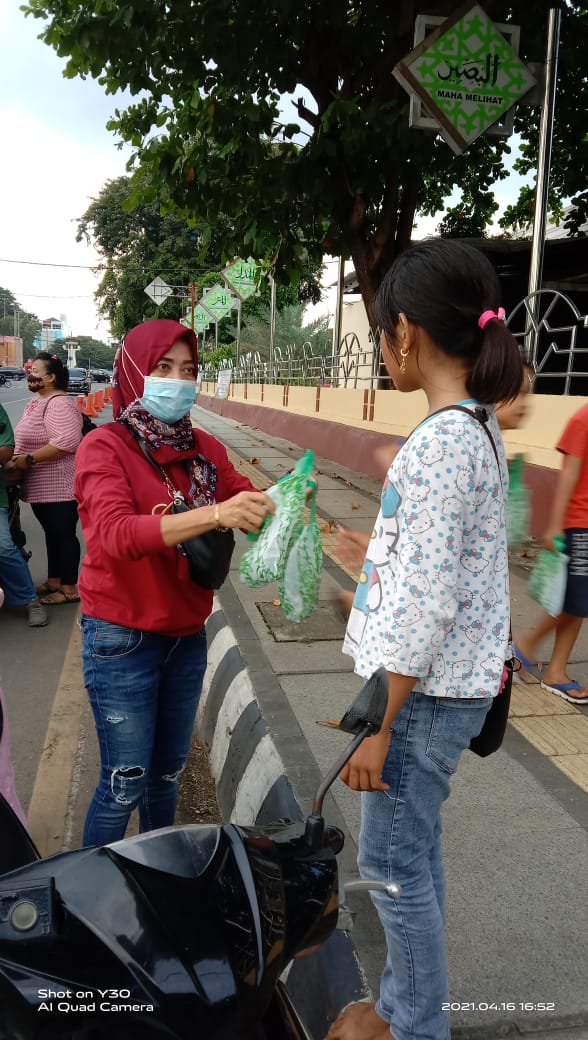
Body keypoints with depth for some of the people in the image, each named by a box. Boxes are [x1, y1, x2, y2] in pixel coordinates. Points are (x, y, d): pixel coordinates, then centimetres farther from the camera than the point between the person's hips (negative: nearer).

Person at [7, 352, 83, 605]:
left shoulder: (59, 404, -19)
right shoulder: (38, 401, 15)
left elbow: (67, 442, -31)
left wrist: (29, 460, -24)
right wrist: (18, 458, 7)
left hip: (59, 486, -10)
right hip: (41, 486, 10)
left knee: (64, 534, 0)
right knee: (52, 533, 18)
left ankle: (69, 588, 10)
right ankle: (54, 580, 29)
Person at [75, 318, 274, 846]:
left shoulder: (204, 449, 3)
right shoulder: (104, 447, -13)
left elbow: (247, 502, -2)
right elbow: (116, 534, -28)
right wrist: (213, 514, -42)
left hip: (187, 637, 5)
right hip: (123, 640, -5)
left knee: (168, 770, 18)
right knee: (124, 784, 4)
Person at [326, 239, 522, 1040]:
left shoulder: (439, 441, -23)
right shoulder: (478, 425, 7)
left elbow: (425, 606, -24)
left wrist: (377, 726, -17)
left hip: (426, 691, -9)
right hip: (450, 681, 9)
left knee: (394, 863, 8)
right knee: (411, 854, 22)